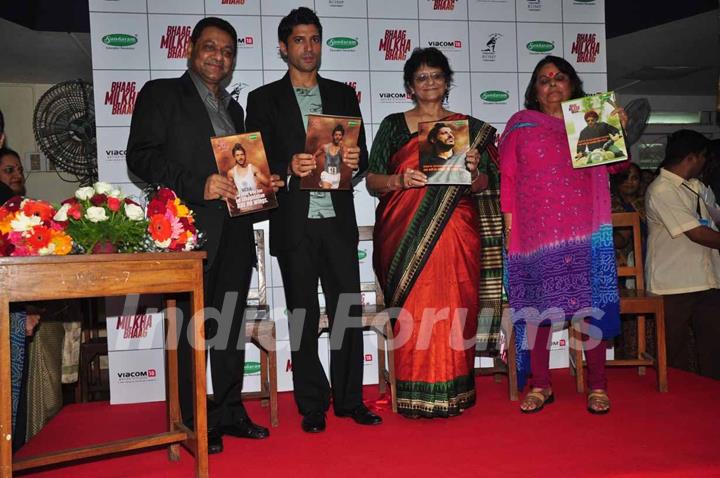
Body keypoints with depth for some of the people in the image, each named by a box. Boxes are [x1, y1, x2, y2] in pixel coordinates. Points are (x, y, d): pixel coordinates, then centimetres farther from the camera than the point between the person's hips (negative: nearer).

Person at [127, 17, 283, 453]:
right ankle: (197, 422, 10)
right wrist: (198, 185, -20)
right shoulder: (161, 94, 3)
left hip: (236, 232, 6)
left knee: (231, 327, 11)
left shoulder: (233, 109, 22)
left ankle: (230, 412, 21)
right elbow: (141, 156, -9)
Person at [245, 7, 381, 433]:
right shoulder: (264, 99, 6)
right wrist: (288, 167, -18)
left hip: (339, 220, 2)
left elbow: (362, 156, 11)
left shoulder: (343, 95, 14)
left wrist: (355, 160, -11)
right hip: (294, 223, -2)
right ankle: (312, 405, 16)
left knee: (348, 310, 3)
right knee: (303, 316, 5)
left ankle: (349, 400, 17)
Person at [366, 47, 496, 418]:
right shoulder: (393, 126, 10)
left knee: (452, 307, -3)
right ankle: (414, 394, 5)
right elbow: (372, 181, 6)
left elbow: (482, 187, 13)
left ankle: (451, 392, 9)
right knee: (412, 311, -5)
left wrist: (473, 171, -8)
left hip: (453, 230, 1)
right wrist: (400, 181, -13)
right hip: (403, 231, -1)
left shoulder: (468, 128, 13)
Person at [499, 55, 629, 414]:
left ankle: (598, 385, 9)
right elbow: (508, 177, 6)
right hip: (537, 230, 0)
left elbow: (616, 165, 6)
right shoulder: (521, 125, 10)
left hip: (583, 230, 1)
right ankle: (540, 385, 13)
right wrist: (509, 222, -2)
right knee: (536, 306, 2)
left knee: (590, 303, -1)